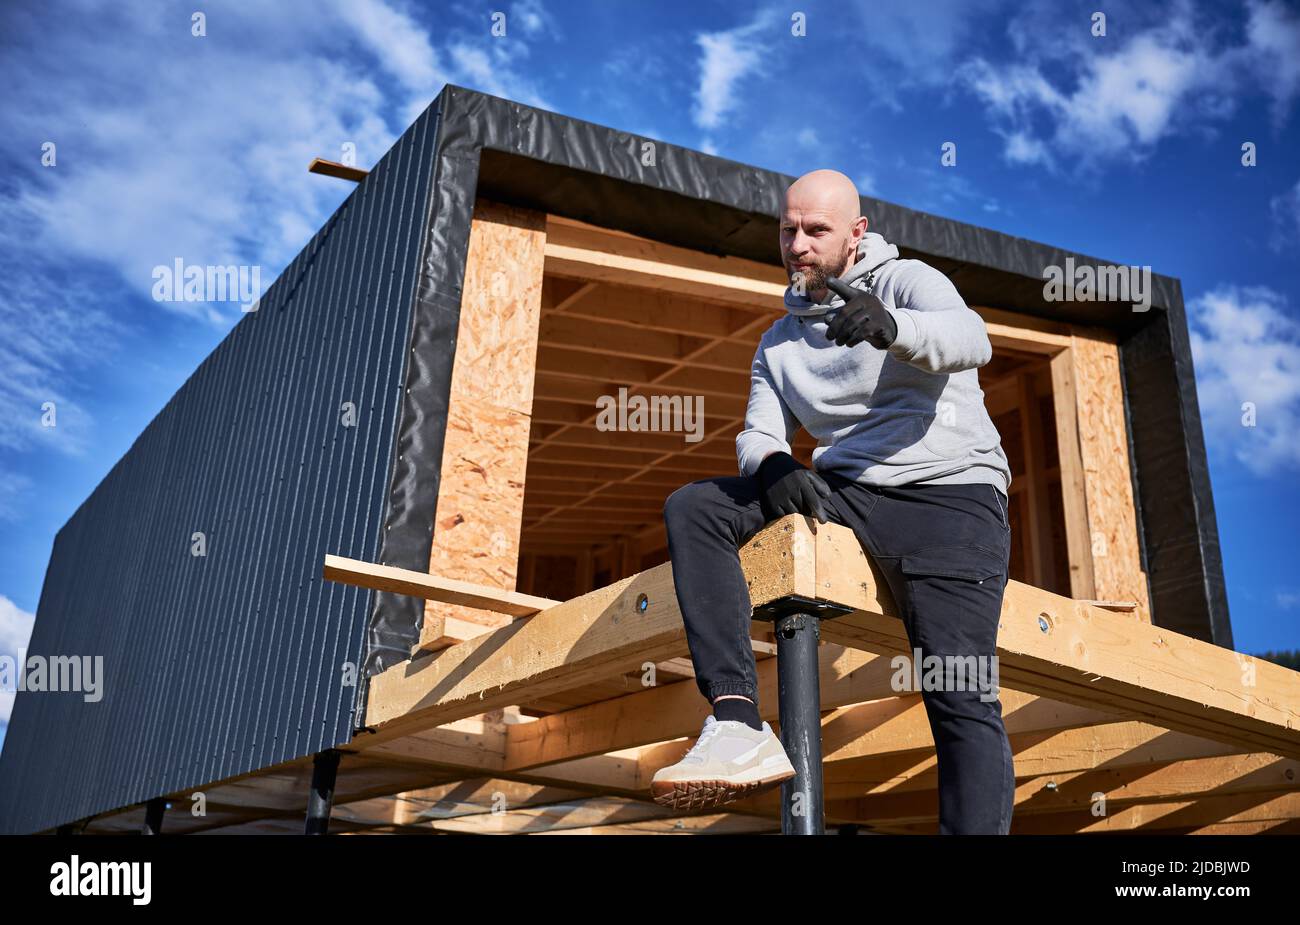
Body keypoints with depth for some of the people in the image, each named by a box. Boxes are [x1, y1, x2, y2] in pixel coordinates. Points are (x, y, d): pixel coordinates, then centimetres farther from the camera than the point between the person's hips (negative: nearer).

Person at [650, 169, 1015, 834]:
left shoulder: (907, 281, 2)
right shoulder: (780, 341, 19)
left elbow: (970, 340, -20)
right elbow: (757, 434, 10)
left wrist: (891, 327, -43)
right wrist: (773, 463, -16)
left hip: (951, 492, -5)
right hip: (844, 492, 5)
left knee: (961, 699, -19)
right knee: (693, 508, -14)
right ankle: (738, 723, -25)